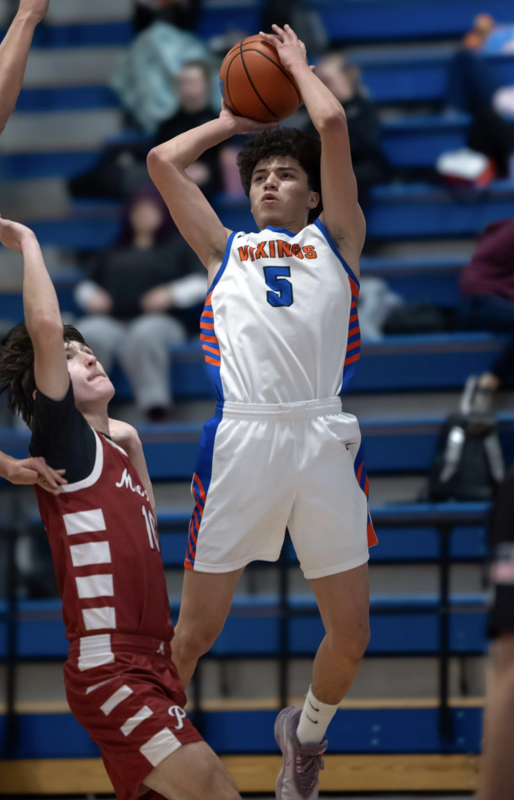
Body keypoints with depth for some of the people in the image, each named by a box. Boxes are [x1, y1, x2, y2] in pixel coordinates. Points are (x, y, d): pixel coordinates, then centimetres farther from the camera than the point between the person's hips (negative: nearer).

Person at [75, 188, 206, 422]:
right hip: (112, 321, 2)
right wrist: (91, 296, 5)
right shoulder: (113, 253, 33)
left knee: (143, 336, -42)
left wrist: (172, 294, -7)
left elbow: (204, 282, 11)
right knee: (88, 334, -36)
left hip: (159, 320, -2)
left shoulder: (178, 247, 24)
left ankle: (155, 407, -49)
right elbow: (87, 285, 30)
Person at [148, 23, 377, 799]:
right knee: (196, 631, 0)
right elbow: (163, 161, 21)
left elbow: (333, 124, 11)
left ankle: (306, 732, 31)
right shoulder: (225, 249, 24)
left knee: (350, 637, 3)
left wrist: (297, 64, 27)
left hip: (323, 437, 0)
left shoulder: (334, 240, 19)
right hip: (241, 438, 0)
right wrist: (232, 120, 33)